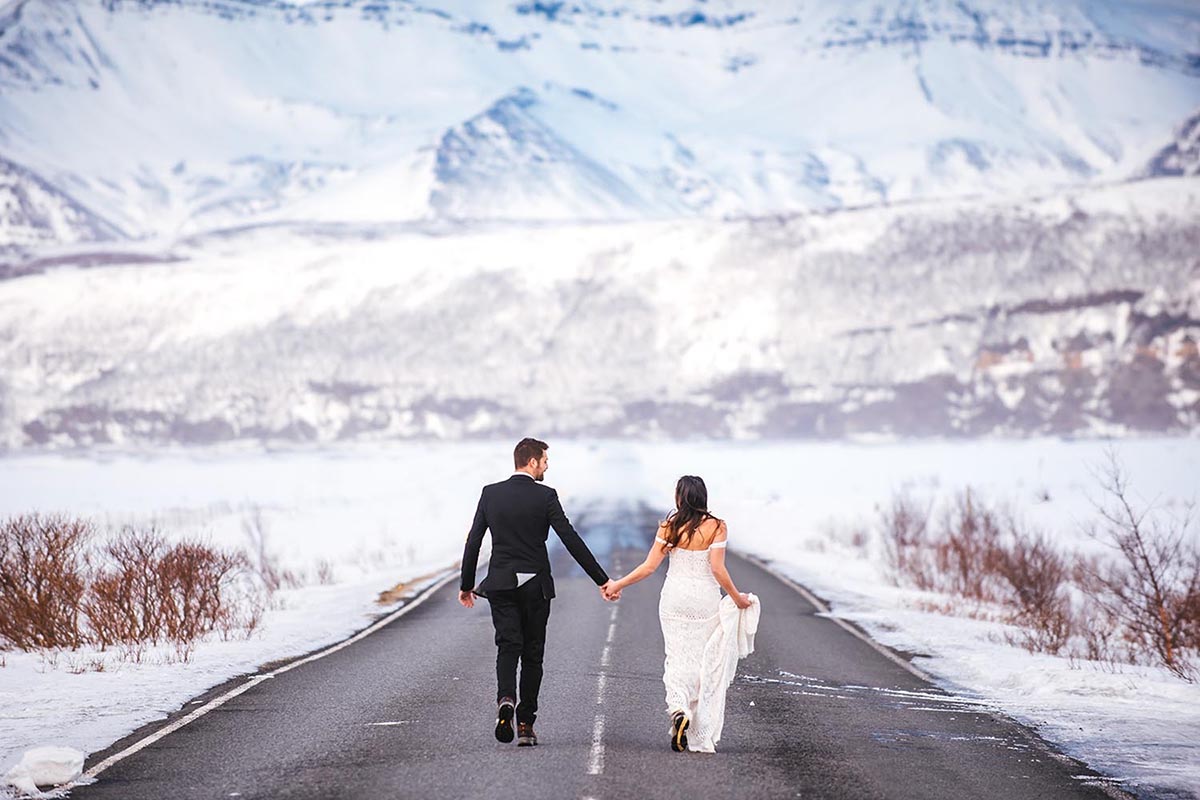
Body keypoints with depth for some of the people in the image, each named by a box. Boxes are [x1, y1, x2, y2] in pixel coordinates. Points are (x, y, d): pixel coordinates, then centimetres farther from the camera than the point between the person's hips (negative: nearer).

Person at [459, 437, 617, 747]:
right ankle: (525, 724, 8)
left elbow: (473, 541, 5)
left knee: (508, 646, 1)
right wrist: (602, 580, -5)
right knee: (532, 653, 7)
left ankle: (506, 699, -27)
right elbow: (571, 540, -9)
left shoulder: (490, 493, 3)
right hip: (536, 586, -2)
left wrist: (466, 584, 15)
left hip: (501, 585, 2)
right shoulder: (545, 496, -7)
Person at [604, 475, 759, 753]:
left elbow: (649, 566, -3)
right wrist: (737, 598, 0)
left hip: (674, 598, 1)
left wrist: (617, 584, 9)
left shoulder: (669, 527, -3)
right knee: (706, 662, 8)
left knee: (678, 657, 6)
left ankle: (678, 708, -23)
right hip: (705, 600, -1)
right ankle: (701, 737, 10)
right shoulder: (716, 527, -7)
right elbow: (718, 569, -13)